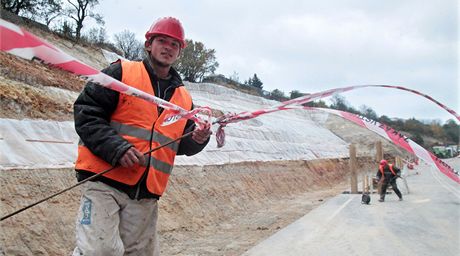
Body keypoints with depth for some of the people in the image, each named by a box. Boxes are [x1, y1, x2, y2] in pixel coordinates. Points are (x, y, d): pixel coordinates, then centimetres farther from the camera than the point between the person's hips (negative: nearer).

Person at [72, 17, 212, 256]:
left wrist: (197, 140, -4)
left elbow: (181, 146, 19)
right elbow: (86, 112, -5)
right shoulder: (121, 72, 1)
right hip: (104, 181, -5)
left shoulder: (184, 98, 17)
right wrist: (117, 148, -17)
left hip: (146, 194, 5)